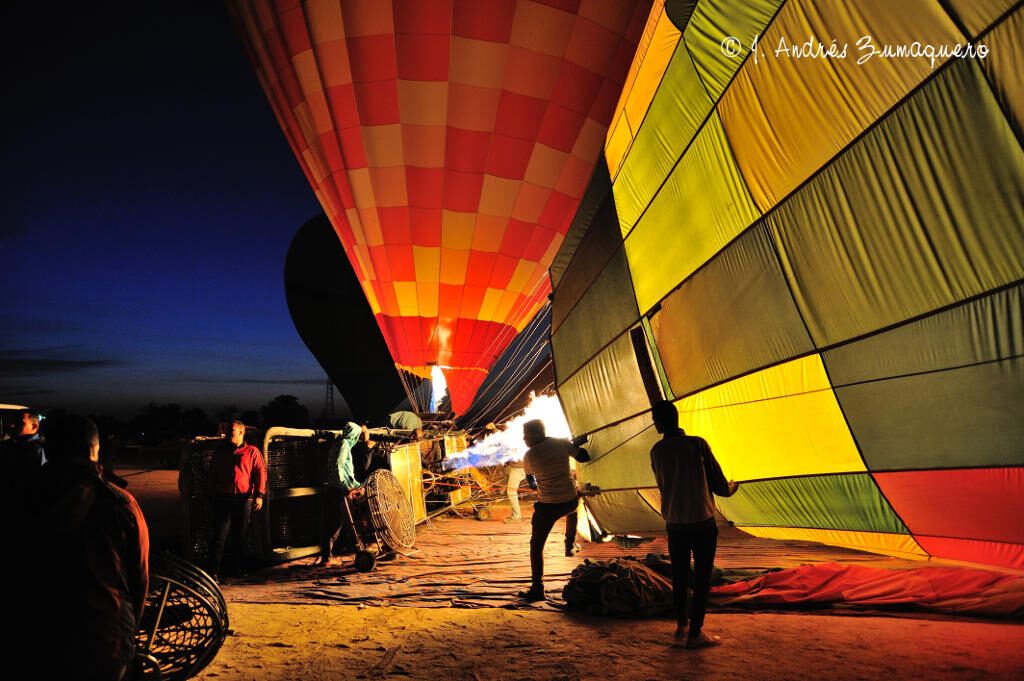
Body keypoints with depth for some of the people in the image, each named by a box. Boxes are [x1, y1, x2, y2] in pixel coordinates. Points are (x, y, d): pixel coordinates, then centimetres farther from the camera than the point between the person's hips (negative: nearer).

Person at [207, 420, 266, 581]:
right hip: (223, 499, 1)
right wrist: (209, 495, 12)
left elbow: (260, 472, 0)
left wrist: (259, 495, -8)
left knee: (240, 536, 8)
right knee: (220, 536, -5)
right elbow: (212, 475, 18)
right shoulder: (219, 452, 13)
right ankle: (214, 571, 0)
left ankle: (238, 568, 21)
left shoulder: (252, 451, 5)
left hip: (244, 500, -1)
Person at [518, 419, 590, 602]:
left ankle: (537, 588, 3)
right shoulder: (562, 443, -4)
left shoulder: (529, 455, -12)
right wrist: (575, 444, 28)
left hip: (548, 506, -4)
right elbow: (584, 457, 10)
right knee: (571, 511, 42)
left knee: (536, 545, 7)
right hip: (571, 501, 5)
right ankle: (570, 545, 53)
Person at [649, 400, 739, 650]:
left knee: (679, 575, 19)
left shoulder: (656, 451, -2)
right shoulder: (697, 444, -12)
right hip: (702, 522, -3)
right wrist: (732, 487, 17)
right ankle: (695, 633, 16)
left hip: (674, 523, 4)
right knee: (702, 578, 9)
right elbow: (720, 486, -6)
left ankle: (681, 625, 32)